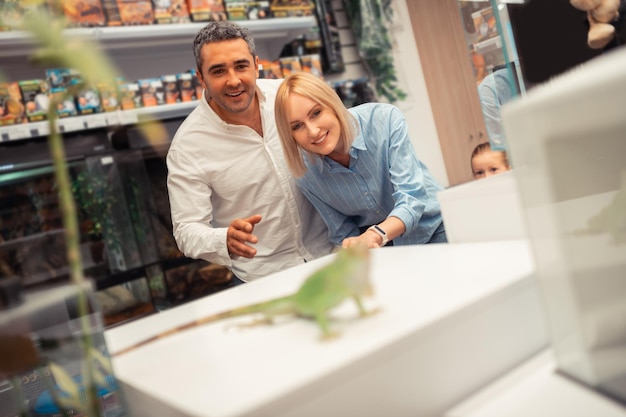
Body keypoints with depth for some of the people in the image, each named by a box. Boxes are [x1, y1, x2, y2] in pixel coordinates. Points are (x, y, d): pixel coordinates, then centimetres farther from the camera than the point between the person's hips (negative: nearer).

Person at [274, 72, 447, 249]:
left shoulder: (385, 119, -22)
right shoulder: (305, 173, -14)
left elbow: (411, 197, -25)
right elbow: (343, 234, -4)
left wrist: (374, 235, -43)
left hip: (434, 229, -2)